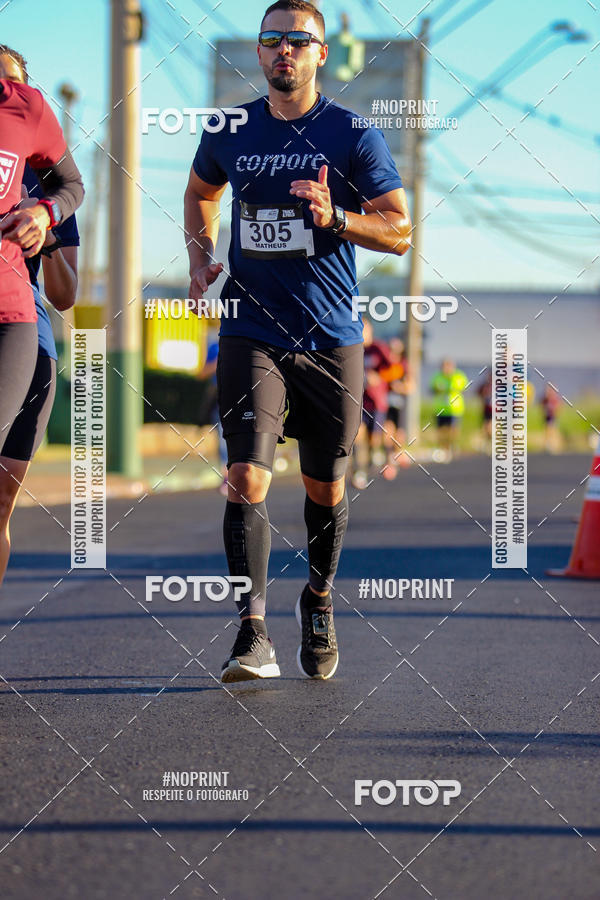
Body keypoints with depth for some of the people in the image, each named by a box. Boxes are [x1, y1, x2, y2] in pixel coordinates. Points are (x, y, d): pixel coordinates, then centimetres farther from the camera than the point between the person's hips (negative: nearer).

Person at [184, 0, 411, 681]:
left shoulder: (354, 137, -3)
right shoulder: (230, 133, 6)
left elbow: (400, 231, -3)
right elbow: (201, 191, 28)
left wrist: (335, 218, -20)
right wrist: (200, 254, 11)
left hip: (331, 338, -1)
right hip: (251, 334, 1)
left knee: (325, 488, 11)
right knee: (247, 478, -15)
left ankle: (319, 600, 38)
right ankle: (253, 637, -16)